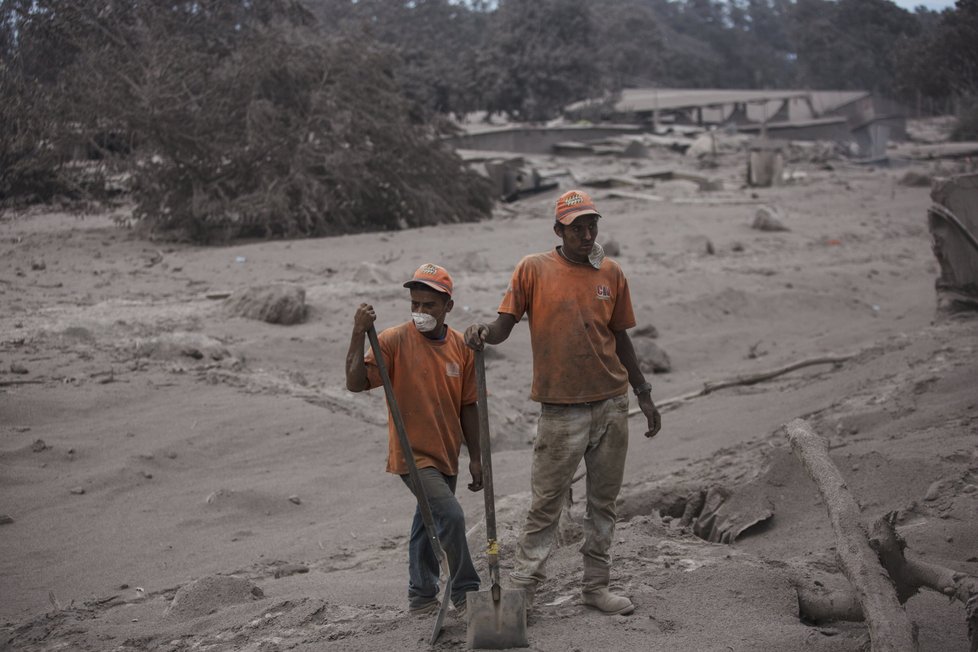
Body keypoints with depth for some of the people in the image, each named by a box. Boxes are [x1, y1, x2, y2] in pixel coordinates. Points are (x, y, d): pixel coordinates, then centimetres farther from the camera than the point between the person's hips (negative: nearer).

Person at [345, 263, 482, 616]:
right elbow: (356, 383, -19)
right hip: (412, 454, -6)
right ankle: (466, 593, -3)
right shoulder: (395, 341, -12)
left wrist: (475, 457, 9)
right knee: (451, 515, -19)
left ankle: (422, 597, 34)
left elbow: (468, 406, 8)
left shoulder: (461, 347, 1)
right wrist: (359, 334, -29)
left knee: (430, 525, 19)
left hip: (445, 455, 6)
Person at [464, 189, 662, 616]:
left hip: (612, 404, 4)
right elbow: (504, 325, -3)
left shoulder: (611, 274, 8)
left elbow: (620, 338, 15)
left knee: (604, 501, 10)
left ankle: (596, 586, 21)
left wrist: (643, 394, 17)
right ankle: (522, 588, 7)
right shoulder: (534, 270, -3)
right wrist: (484, 334, -27)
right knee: (546, 502, -2)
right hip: (561, 408, -4)